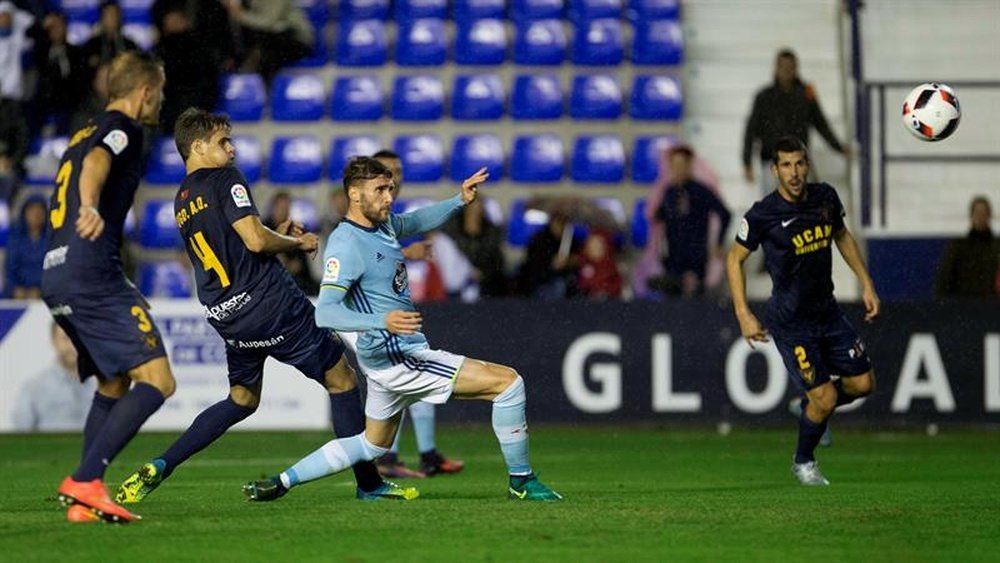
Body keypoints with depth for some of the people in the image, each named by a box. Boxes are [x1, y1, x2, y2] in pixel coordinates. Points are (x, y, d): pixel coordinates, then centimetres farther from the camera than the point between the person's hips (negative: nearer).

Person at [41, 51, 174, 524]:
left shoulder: (86, 132, 26)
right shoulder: (122, 128, -1)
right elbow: (96, 162, -23)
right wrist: (91, 208, -44)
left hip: (55, 275, 10)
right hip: (93, 275, -10)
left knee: (114, 384, 20)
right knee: (157, 380, -12)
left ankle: (84, 500, 9)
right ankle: (85, 481, -22)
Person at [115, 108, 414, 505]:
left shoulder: (182, 201, 16)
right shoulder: (225, 181, -9)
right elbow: (255, 240, -18)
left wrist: (277, 235, 20)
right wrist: (297, 243, -1)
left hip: (225, 316, 8)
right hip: (269, 303, -8)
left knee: (242, 399, 21)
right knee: (341, 379, 5)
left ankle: (158, 468, 6)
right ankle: (368, 483, 6)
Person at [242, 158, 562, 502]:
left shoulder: (383, 223, 6)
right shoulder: (346, 245, -21)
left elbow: (417, 222, 29)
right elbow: (324, 313, -29)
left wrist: (459, 201, 13)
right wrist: (382, 321, -42)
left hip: (391, 356, 10)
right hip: (397, 357, -10)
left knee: (372, 446, 26)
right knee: (508, 382, -10)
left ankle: (280, 483, 26)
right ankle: (521, 482, 3)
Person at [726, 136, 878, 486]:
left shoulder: (826, 197, -2)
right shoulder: (763, 215, -17)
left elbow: (842, 236, 17)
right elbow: (735, 259, -5)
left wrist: (866, 284, 13)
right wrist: (744, 315, -11)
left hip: (827, 310, 6)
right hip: (790, 322, -6)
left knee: (863, 383, 5)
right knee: (825, 398, -9)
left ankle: (810, 406, 34)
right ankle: (804, 463, 17)